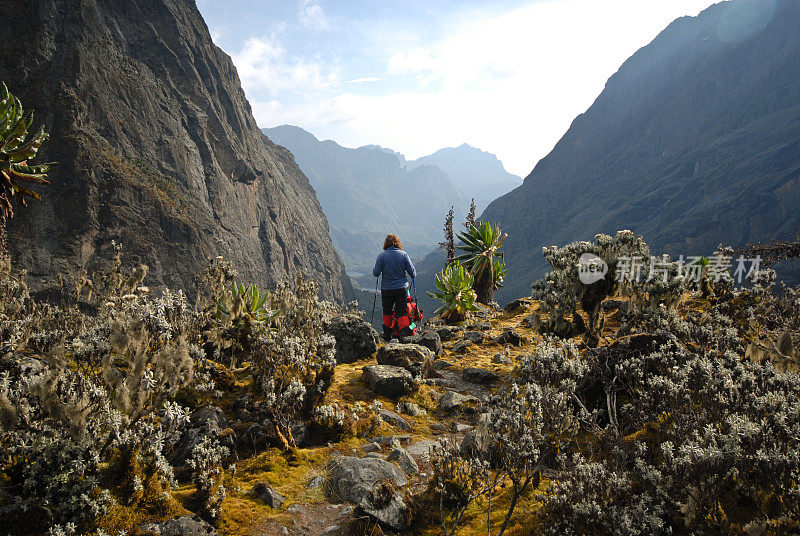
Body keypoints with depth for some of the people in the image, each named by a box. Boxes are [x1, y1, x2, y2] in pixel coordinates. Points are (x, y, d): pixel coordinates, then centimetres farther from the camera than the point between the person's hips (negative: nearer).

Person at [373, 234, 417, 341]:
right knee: (402, 312, 5)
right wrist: (413, 275, 18)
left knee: (387, 312, 15)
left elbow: (375, 273, -6)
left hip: (386, 289, 0)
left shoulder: (381, 256, -6)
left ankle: (387, 334, 21)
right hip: (401, 288, 0)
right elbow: (412, 271, -4)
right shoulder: (403, 254, -5)